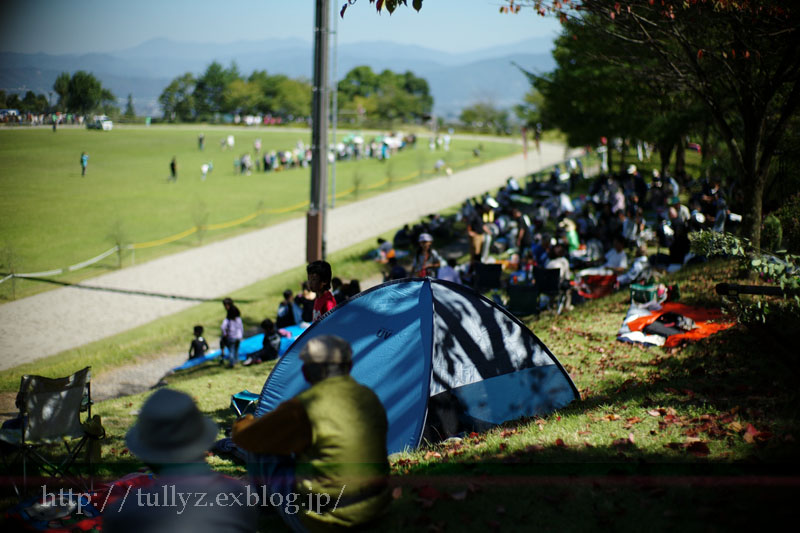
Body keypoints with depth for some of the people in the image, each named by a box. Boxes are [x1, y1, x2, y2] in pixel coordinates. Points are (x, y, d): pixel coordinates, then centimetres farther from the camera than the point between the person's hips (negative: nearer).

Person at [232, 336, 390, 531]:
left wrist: (243, 423, 21)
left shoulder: (302, 408, -18)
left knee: (268, 459, 7)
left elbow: (244, 438, -5)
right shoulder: (370, 397, 4)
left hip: (327, 522, -7)